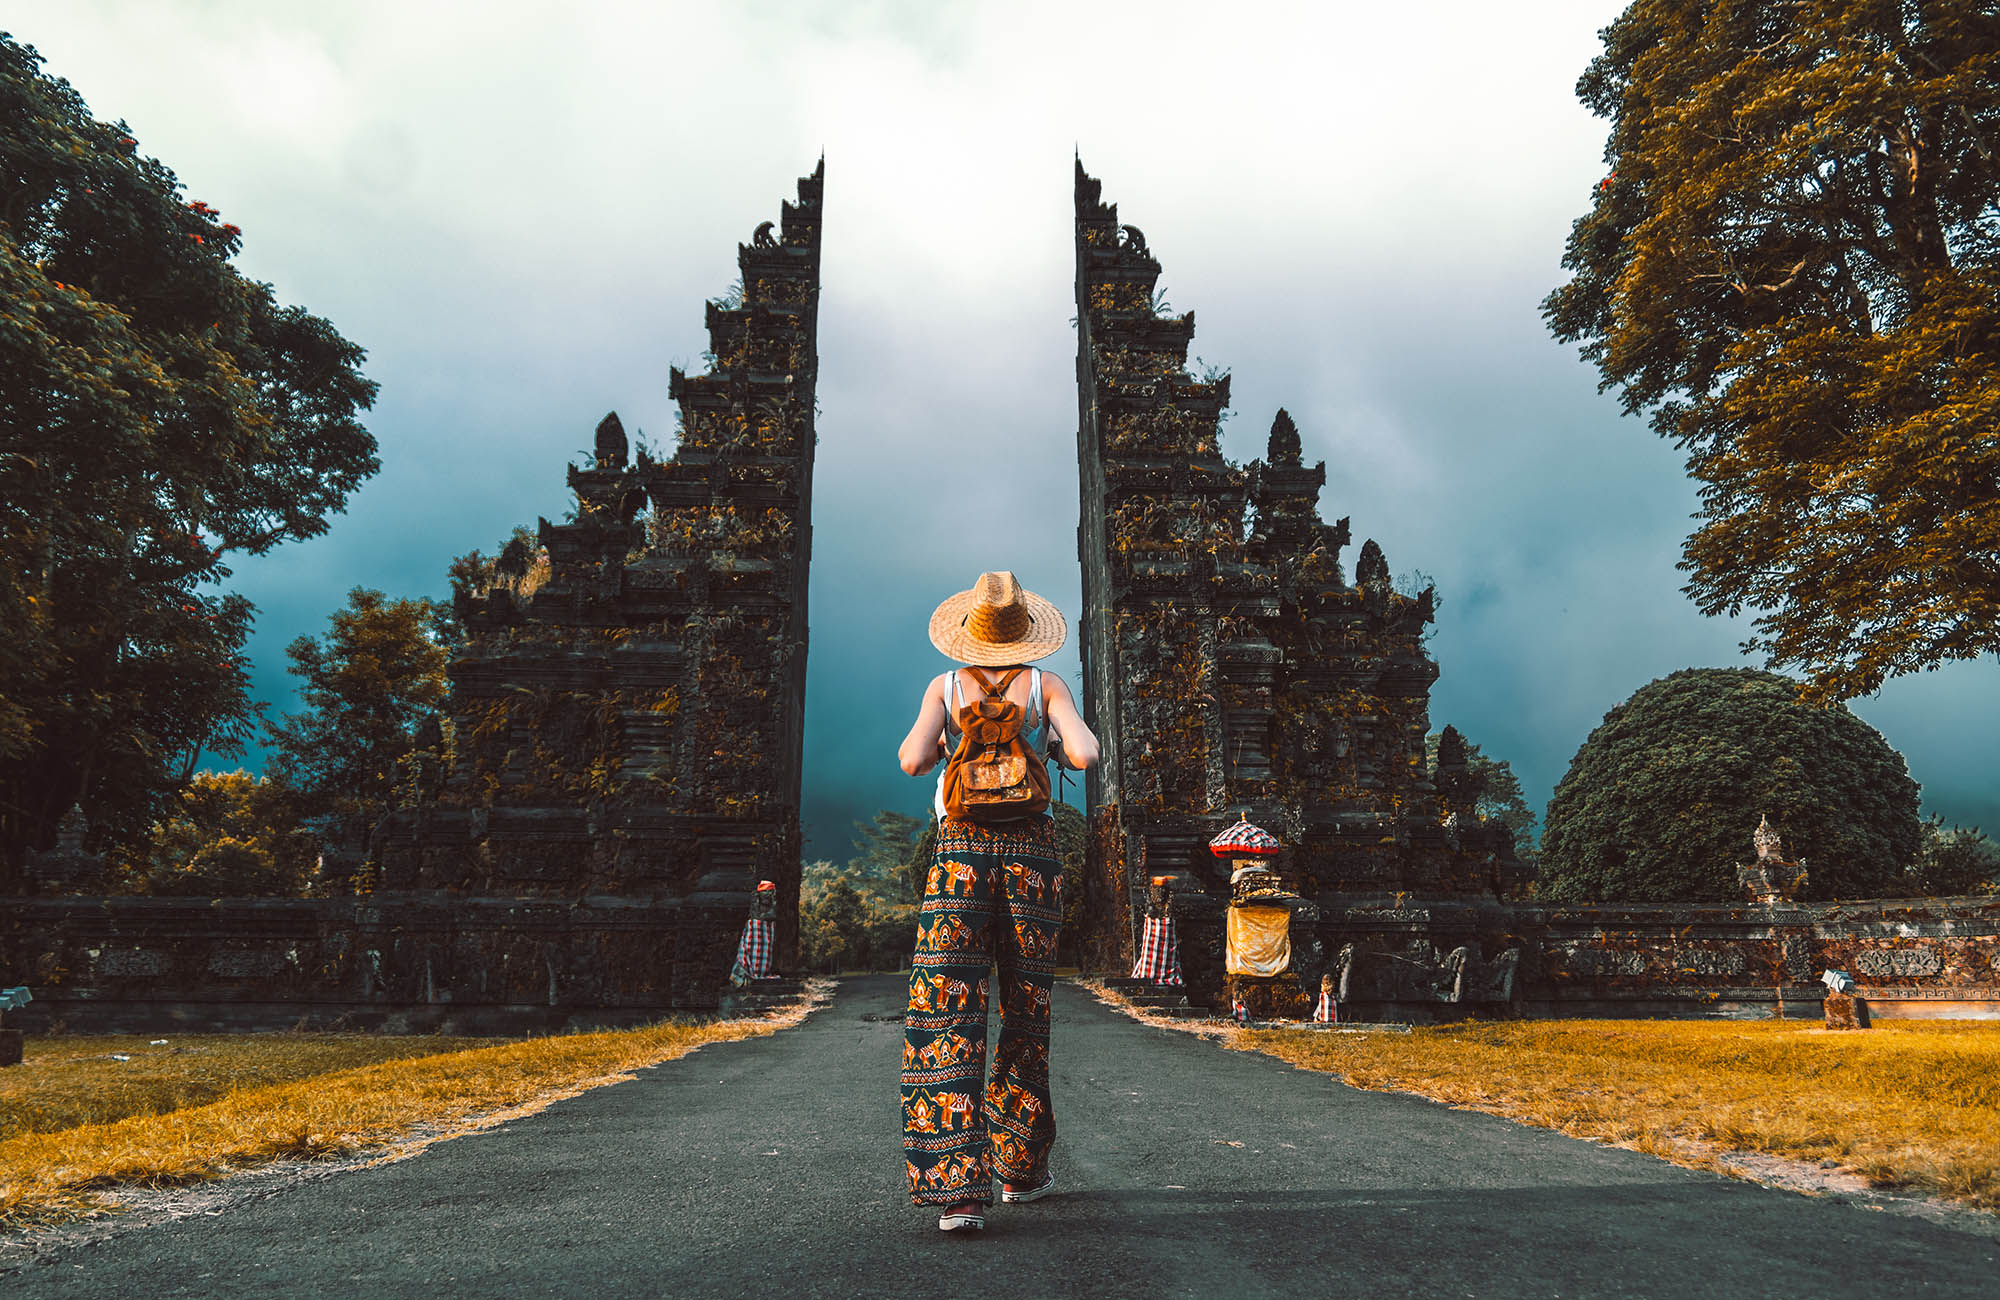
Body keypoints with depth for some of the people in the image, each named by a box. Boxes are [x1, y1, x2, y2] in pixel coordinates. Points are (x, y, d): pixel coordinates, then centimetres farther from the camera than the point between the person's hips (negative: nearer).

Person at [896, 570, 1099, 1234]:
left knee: (947, 1015, -3)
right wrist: (1060, 746, 13)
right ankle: (1020, 1167, 25)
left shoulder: (945, 687, 6)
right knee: (1025, 1011, 13)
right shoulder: (1046, 686, 5)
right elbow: (1085, 755, -9)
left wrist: (941, 745, 14)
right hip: (1031, 853, 1)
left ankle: (960, 1188, -12)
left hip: (960, 853, 0)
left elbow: (913, 761, -7)